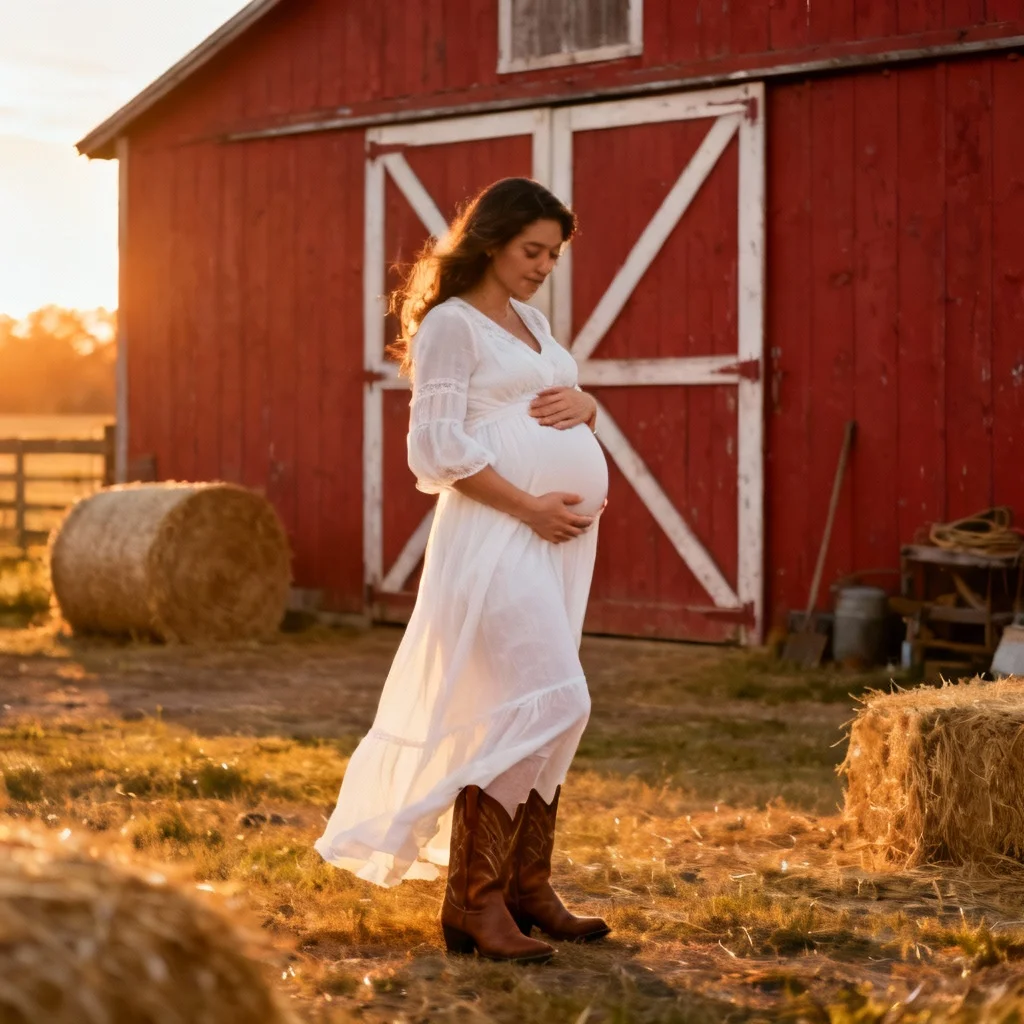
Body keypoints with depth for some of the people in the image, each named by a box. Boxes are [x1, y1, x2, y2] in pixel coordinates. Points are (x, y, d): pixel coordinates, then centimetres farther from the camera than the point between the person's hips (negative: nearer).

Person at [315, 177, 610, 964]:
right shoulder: (451, 323, -6)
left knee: (546, 713, 9)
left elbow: (574, 408, 25)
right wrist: (528, 506, -16)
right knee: (544, 701, -16)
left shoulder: (530, 321, 19)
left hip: (560, 537, 9)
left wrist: (582, 405, 1)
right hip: (496, 534, -9)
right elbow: (439, 447, -13)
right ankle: (474, 904, -10)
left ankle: (526, 889, 16)